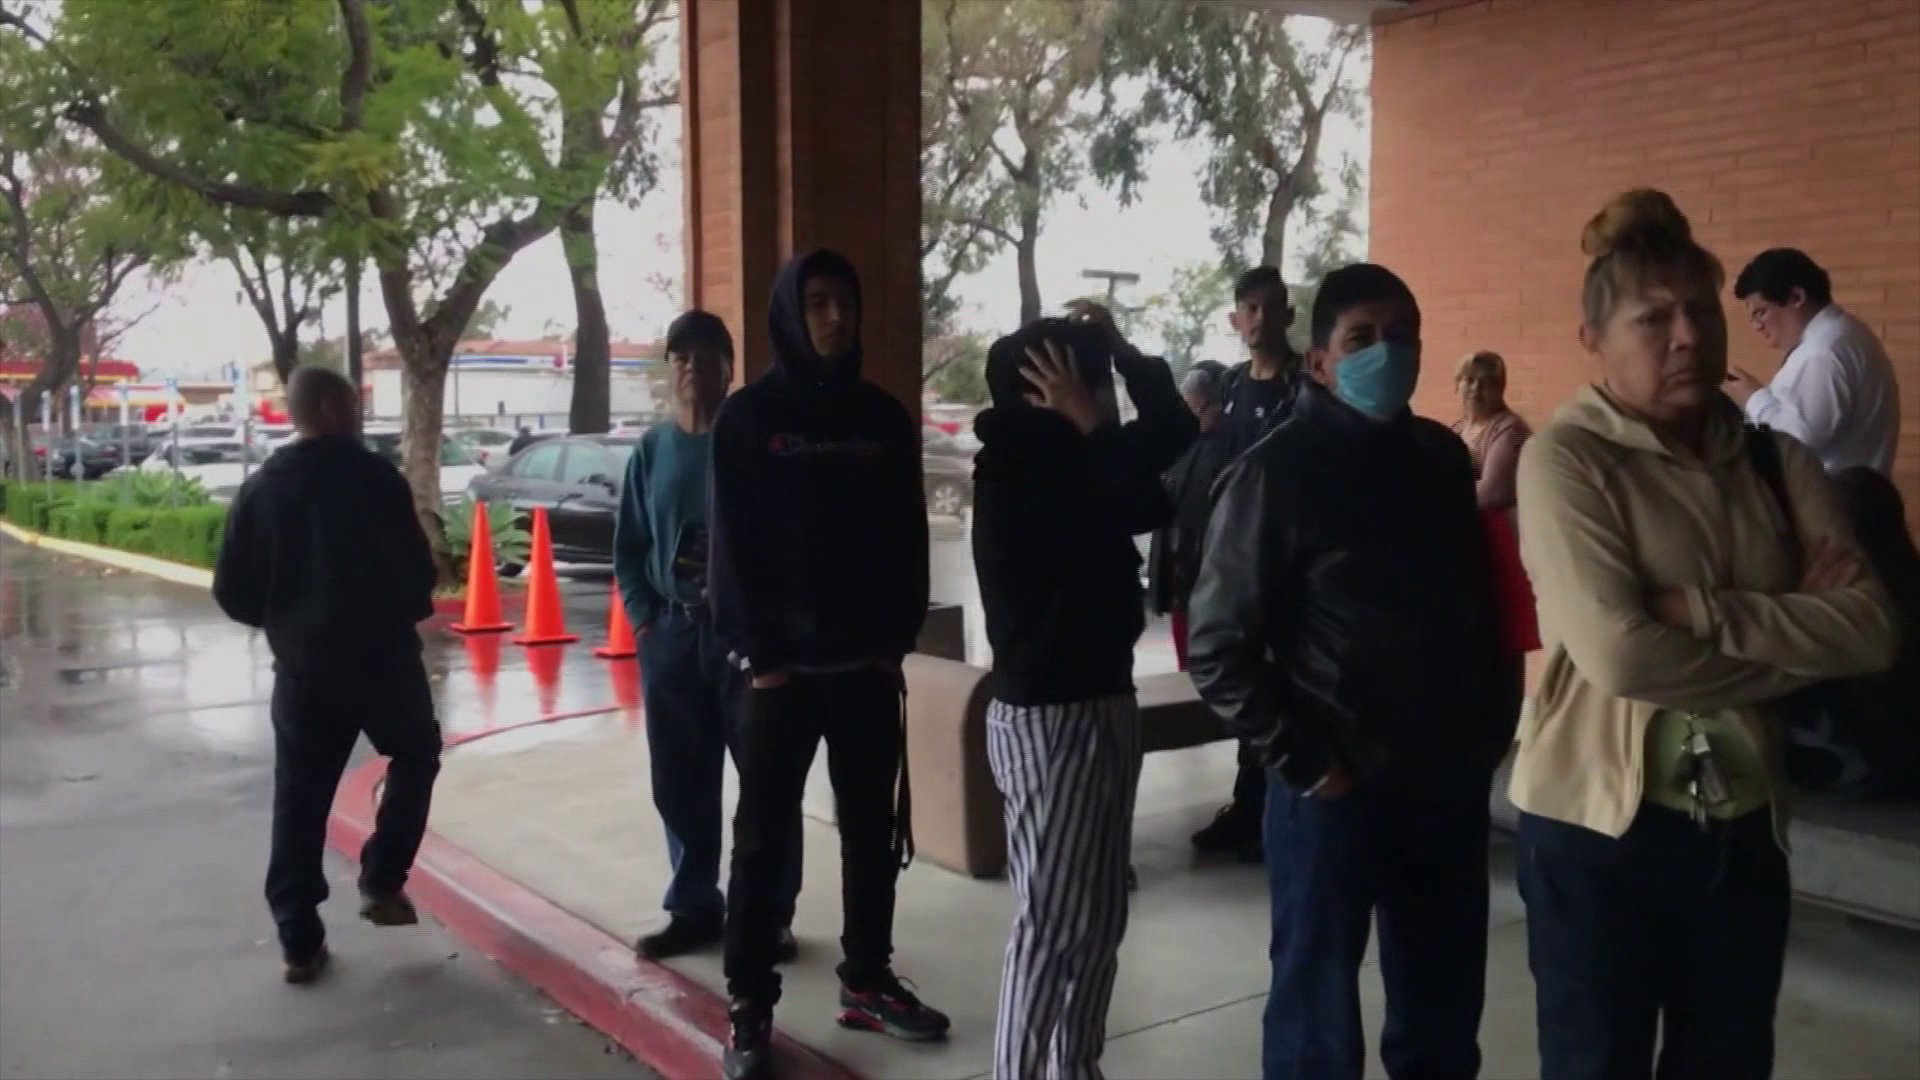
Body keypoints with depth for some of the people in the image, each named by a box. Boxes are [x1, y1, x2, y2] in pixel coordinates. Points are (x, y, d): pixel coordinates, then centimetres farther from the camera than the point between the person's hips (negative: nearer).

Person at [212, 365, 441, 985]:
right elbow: (418, 569, -7)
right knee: (415, 756, 22)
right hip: (383, 656, -3)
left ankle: (299, 941, 10)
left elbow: (232, 592, 4)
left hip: (303, 666, 3)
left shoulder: (260, 489, 4)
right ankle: (382, 882, 14)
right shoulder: (375, 477, -8)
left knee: (299, 801, 8)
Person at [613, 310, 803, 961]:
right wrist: (643, 618, 3)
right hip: (672, 634, 4)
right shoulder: (653, 450, 10)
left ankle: (771, 914, 10)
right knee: (680, 783, 10)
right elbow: (628, 545, 14)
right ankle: (694, 909, 23)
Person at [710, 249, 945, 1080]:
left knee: (873, 829, 12)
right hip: (782, 664, -3)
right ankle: (750, 1006, 10)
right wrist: (757, 652, -11)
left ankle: (867, 981, 25)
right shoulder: (748, 416, -3)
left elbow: (908, 535, 8)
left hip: (868, 662, 4)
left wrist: (898, 636, -1)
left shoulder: (883, 417, 7)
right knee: (763, 838, 3)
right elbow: (732, 543, -5)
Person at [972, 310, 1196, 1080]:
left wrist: (1124, 351, 6)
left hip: (1103, 702, 9)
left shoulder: (1070, 465, 10)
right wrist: (1089, 428, -12)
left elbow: (1172, 435, 13)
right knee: (1051, 922, -4)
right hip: (1047, 715, -9)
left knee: (1099, 917, 15)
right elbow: (1137, 509, -22)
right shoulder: (1013, 473, -14)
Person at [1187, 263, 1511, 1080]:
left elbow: (1482, 602, 15)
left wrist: (1492, 728, 5)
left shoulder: (1444, 457, 8)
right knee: (1318, 1014, 8)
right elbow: (1220, 646, -9)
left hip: (1448, 779, 5)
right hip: (1335, 788, -5)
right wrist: (1300, 764, -11)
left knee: (1444, 1013, 18)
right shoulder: (1276, 472, -8)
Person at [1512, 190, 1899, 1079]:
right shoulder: (1564, 458, -12)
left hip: (1745, 823, 5)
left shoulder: (1776, 459, 4)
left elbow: (1872, 628, -7)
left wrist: (1709, 611, -19)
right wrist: (1798, 640, -10)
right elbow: (1619, 653, -22)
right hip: (1601, 824, -5)